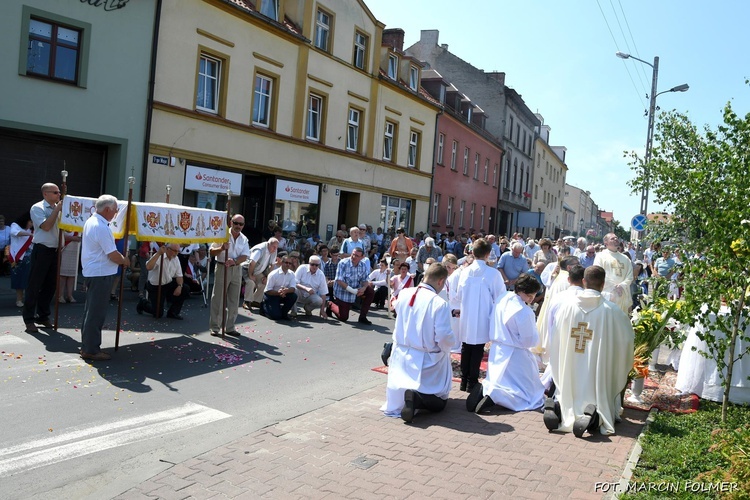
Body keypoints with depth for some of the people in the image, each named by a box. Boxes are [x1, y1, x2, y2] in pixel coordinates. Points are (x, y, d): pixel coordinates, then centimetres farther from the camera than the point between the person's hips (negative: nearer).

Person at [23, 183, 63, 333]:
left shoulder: (59, 208, 11)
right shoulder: (37, 208, -6)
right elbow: (46, 226, -19)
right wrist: (57, 210, -14)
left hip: (55, 250, 6)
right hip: (42, 250, -6)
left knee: (50, 285, 11)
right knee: (34, 285, -1)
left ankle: (43, 316, 23)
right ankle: (29, 319, 5)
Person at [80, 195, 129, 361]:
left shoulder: (91, 221, 11)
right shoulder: (101, 227, -20)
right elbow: (113, 255, -20)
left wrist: (120, 259, 12)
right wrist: (124, 261, -2)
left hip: (92, 272, 10)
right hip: (101, 274, -10)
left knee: (91, 310, 16)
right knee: (97, 313, -3)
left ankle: (87, 345, 25)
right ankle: (91, 350, 3)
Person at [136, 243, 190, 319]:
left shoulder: (176, 258, 0)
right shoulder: (158, 256, -21)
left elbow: (179, 275, 3)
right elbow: (148, 267, -41)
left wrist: (180, 286, -17)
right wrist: (159, 253, -43)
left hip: (168, 284, 6)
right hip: (155, 287, -6)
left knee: (185, 290, -17)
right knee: (158, 314, -7)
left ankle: (173, 312, 1)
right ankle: (143, 303, 26)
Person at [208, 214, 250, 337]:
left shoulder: (244, 239, 8)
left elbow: (245, 256, -2)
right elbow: (211, 252, -5)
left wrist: (234, 261, -20)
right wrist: (222, 248, -24)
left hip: (236, 269, 4)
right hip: (222, 268, -4)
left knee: (234, 300, 7)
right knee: (218, 299, -2)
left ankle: (230, 327, 17)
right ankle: (214, 327, 5)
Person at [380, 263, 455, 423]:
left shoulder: (405, 294, -4)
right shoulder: (440, 304, -22)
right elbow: (444, 337, -22)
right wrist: (451, 342, -1)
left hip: (402, 355, 6)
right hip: (426, 360, -6)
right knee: (438, 402, 8)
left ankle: (403, 396, 0)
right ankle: (417, 399, -17)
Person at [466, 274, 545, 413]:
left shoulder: (502, 299, 1)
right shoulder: (524, 312, -23)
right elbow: (530, 341, -16)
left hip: (497, 352, 8)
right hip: (514, 355, -7)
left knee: (498, 381, 24)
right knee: (529, 394, 1)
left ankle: (485, 389, -9)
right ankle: (494, 396, -21)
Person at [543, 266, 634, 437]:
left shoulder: (566, 304, -5)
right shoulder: (612, 310, -11)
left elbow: (554, 339, 5)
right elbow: (627, 339, 0)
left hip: (569, 373, 3)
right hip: (598, 376, -2)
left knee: (569, 400, 23)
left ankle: (557, 408, -11)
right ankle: (594, 416, -20)